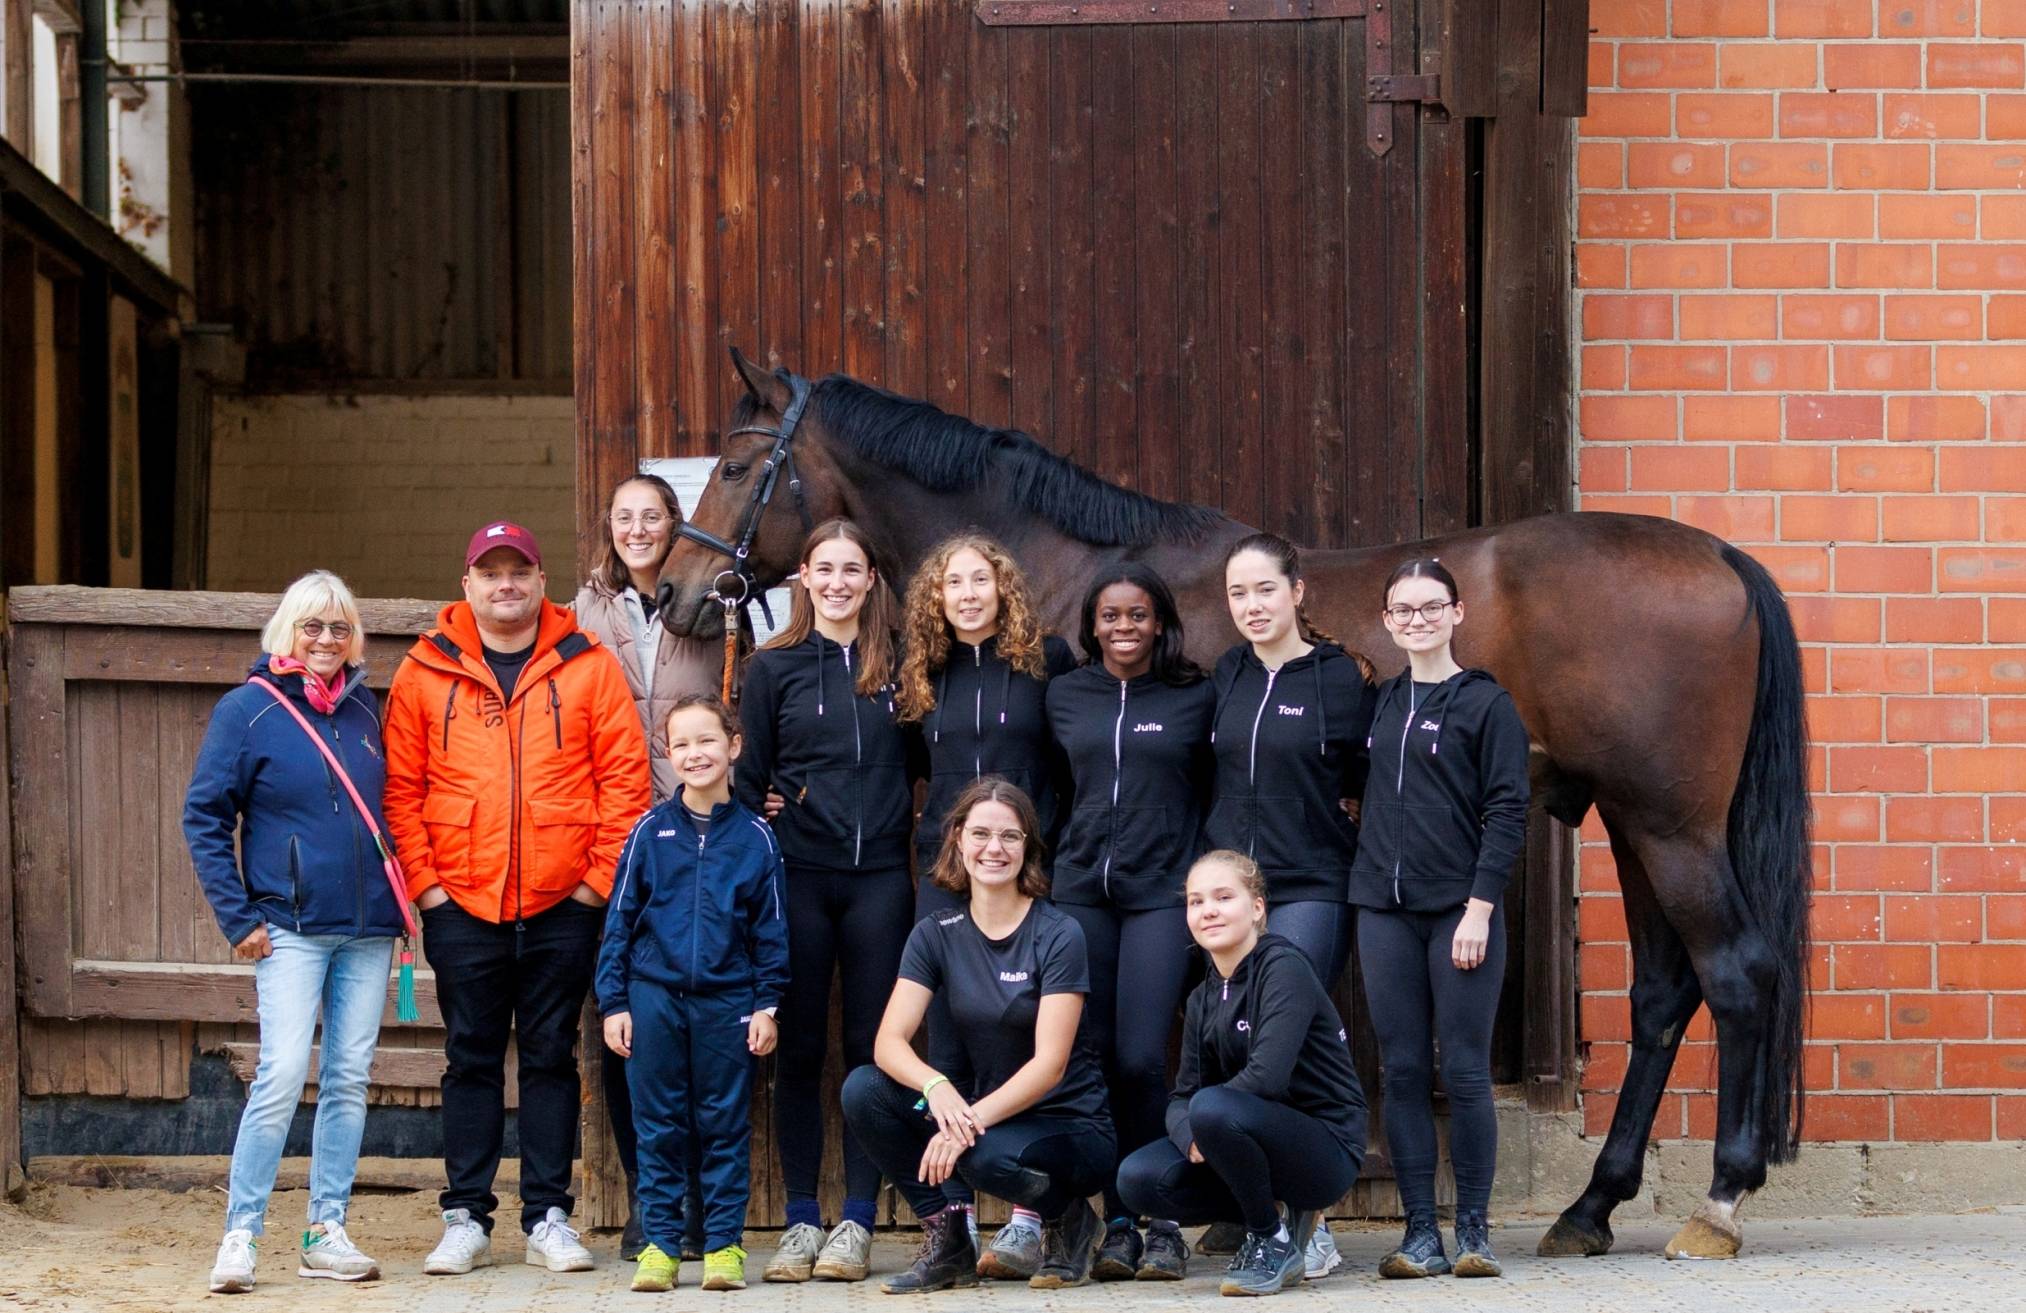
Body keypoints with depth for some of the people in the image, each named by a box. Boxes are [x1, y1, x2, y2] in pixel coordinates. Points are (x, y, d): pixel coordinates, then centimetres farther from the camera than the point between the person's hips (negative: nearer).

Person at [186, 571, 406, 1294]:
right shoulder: (247, 710, -2)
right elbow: (204, 817, -3)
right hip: (291, 928, -5)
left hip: (367, 928, 5)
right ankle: (240, 1235, -7)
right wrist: (238, 916, -8)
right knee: (283, 1074, -14)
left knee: (349, 1080, 5)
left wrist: (398, 895, 13)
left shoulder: (364, 708, 11)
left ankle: (326, 1234, 11)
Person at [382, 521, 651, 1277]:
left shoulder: (588, 667, 1)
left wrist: (601, 876, -5)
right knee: (471, 1060, 7)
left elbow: (625, 777, 0)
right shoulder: (426, 670, 3)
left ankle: (548, 1217, 12)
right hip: (460, 904, 0)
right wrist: (422, 880, -4)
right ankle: (466, 1217, 12)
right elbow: (401, 785, 3)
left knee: (551, 1057, 6)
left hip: (562, 905, 0)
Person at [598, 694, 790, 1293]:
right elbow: (620, 920, 5)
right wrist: (613, 1001, 1)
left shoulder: (755, 836, 2)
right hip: (655, 996, 1)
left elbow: (771, 929, 5)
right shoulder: (651, 830, 2)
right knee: (659, 1127, 5)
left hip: (727, 1001, 0)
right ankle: (660, 1244, 11)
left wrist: (767, 1003, 0)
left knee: (726, 1126, 5)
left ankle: (724, 1244, 11)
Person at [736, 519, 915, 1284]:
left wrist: (912, 830, 1)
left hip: (879, 877, 0)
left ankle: (857, 1222, 6)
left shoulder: (897, 664, 6)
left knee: (872, 1047, 1)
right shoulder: (774, 667, 5)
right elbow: (748, 775, 6)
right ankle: (802, 1222, 8)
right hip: (797, 876, 0)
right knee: (799, 1049, 2)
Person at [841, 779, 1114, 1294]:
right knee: (863, 1089, -17)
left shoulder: (1058, 936, -11)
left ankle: (1068, 1219, -3)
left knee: (987, 1155, -37)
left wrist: (973, 1118, -33)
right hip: (988, 1113, 4)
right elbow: (889, 1041, -10)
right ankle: (947, 1240, -5)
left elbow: (1050, 1062, -19)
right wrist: (936, 1086, -33)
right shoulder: (937, 934, 1)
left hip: (1071, 1127, -4)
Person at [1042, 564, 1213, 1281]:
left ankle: (1164, 1223, -2)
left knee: (1141, 1059, -12)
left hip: (1161, 892, -3)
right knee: (1094, 1060, 0)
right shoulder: (1064, 696, 11)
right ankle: (1118, 1223, 7)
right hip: (1082, 889, 3)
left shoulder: (1195, 698, 4)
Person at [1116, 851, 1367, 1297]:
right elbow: (1182, 1097, 5)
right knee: (1138, 1180, -12)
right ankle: (1289, 1219, 5)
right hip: (1269, 1142, 8)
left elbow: (1267, 1076, -26)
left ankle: (1273, 1242, -10)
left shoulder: (1283, 967, -14)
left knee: (1213, 1108, -33)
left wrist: (1200, 1119, -13)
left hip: (1327, 1149, -8)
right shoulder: (1203, 999, 11)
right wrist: (1192, 1137, -19)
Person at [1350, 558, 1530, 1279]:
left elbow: (1507, 812, -6)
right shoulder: (1383, 703, 13)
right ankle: (1420, 1232, 5)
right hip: (1386, 911, 5)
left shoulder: (1486, 703, -1)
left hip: (1460, 911, -4)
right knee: (1403, 1071, 2)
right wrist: (1369, 874, 7)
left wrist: (1479, 907, -13)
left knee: (1464, 1071, -4)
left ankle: (1473, 1231, 4)